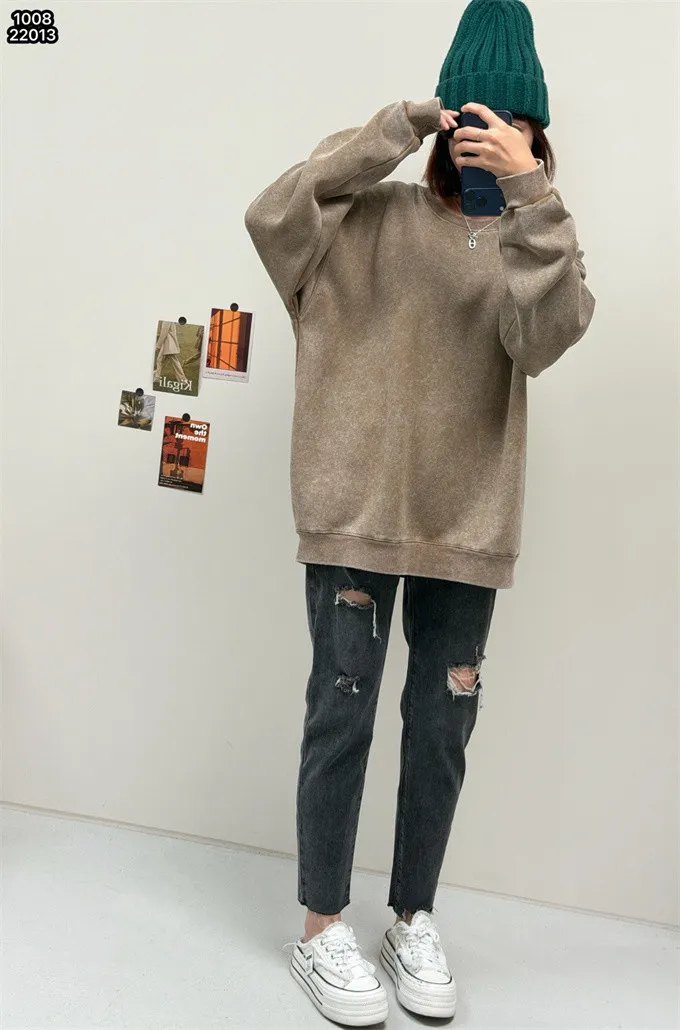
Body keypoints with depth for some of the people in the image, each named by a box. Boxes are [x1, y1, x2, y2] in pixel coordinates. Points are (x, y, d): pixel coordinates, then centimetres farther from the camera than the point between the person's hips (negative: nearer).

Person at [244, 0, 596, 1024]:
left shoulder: (531, 239, 8)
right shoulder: (373, 216, 3)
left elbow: (549, 334, -11)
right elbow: (271, 215, -12)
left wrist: (529, 189, -20)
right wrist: (397, 128, -11)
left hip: (468, 518, 3)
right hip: (355, 507, -2)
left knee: (442, 727, 10)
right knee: (343, 712, 3)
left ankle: (414, 918, 30)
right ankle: (322, 925, 22)